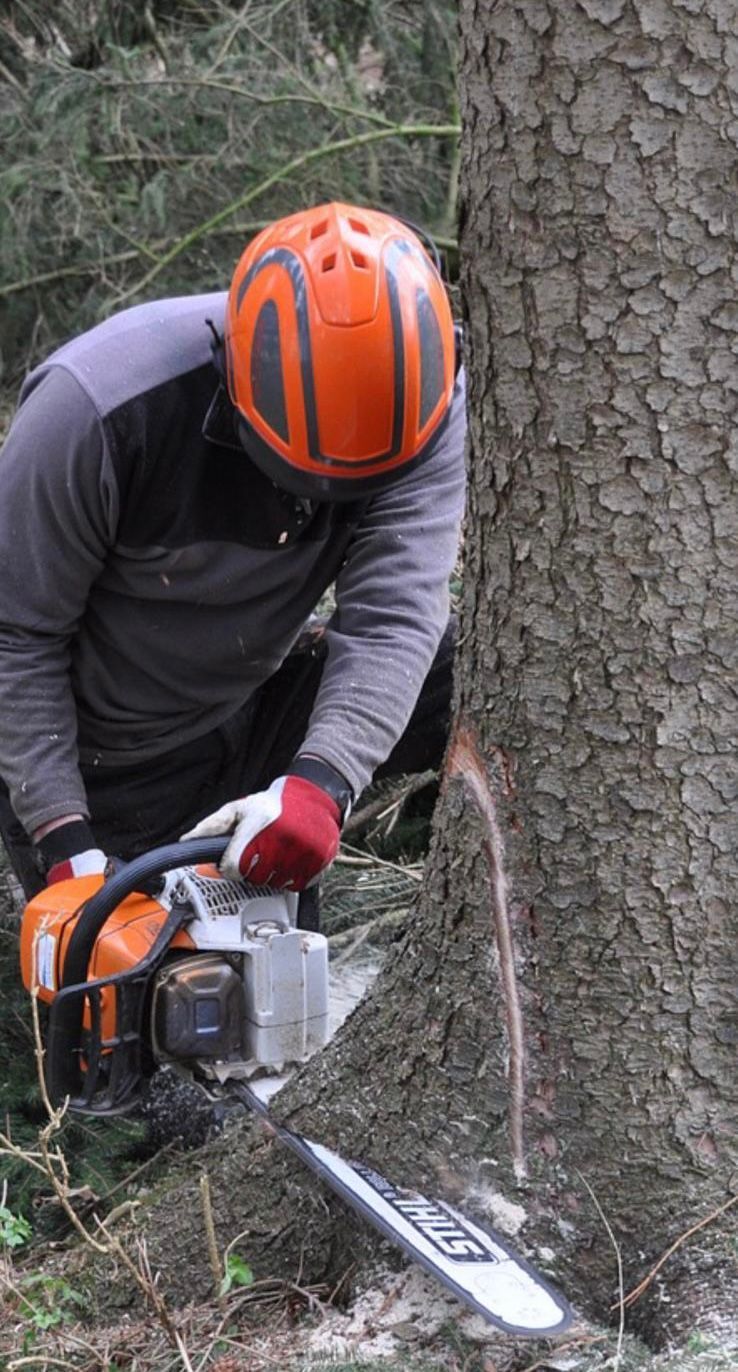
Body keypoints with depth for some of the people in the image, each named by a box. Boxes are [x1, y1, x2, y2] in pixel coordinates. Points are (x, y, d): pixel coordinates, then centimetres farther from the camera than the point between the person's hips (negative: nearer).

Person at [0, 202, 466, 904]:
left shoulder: (419, 398, -22)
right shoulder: (100, 406, -31)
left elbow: (393, 614, -30)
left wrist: (318, 783, -47)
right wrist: (63, 840, -25)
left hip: (254, 712, 4)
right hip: (106, 773, -4)